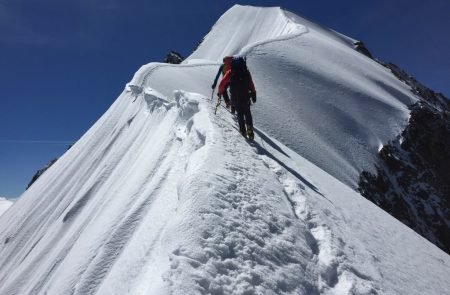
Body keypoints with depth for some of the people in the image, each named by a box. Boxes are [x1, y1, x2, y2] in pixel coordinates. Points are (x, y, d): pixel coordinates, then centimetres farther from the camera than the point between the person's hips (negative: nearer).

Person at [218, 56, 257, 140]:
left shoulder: (230, 72, 0)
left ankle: (243, 130, 10)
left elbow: (222, 84, -1)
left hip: (235, 98, 0)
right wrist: (253, 94, 11)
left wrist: (220, 92, 12)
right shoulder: (246, 72, 3)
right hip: (246, 97, 1)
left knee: (240, 113, 14)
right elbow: (251, 85, 2)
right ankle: (249, 129, -2)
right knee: (247, 113, 13)